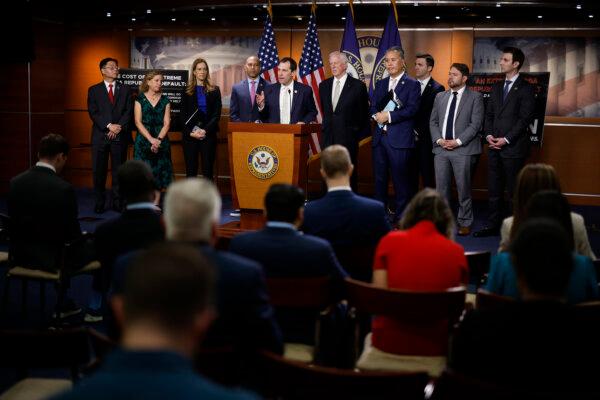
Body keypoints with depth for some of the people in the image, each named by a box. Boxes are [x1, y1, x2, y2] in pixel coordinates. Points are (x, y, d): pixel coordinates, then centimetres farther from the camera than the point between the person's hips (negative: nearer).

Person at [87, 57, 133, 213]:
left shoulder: (125, 90, 12)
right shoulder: (94, 90, 9)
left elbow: (128, 112, 2)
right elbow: (93, 112, -2)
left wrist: (119, 127, -13)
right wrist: (109, 126, -15)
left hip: (120, 136, 1)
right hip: (100, 136, 0)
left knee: (119, 170, 3)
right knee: (99, 171, 1)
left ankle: (118, 202, 8)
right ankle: (99, 203, 9)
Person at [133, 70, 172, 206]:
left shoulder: (165, 100, 7)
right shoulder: (140, 99, 2)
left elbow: (166, 123, 1)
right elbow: (138, 122, -4)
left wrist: (158, 139, -14)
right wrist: (151, 139, -14)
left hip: (161, 141, 2)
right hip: (143, 140, -2)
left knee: (159, 172, 1)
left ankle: (156, 204, 8)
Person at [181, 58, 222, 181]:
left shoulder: (214, 90, 7)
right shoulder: (187, 91, 8)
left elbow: (217, 114, 1)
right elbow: (183, 115, 6)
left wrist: (205, 130, -12)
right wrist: (191, 132, -9)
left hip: (208, 134, -1)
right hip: (190, 135, 1)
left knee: (208, 170, -2)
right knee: (190, 170, 1)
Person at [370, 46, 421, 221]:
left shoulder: (412, 84, -1)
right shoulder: (380, 84, 18)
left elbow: (411, 109, -12)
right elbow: (373, 107, 14)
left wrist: (389, 116, -16)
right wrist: (377, 114, -8)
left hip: (399, 139, -6)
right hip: (379, 137, 6)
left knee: (400, 179, -2)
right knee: (379, 178, 10)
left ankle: (401, 218, 5)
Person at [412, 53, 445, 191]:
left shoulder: (437, 89, -2)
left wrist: (420, 132, -12)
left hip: (426, 140, -4)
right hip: (410, 138, 4)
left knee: (427, 177, 0)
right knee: (411, 176, 6)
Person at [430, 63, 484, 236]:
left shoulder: (475, 97, 0)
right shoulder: (440, 97, 15)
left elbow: (475, 124, -7)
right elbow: (433, 122, 14)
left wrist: (457, 141, -13)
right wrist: (439, 140, -3)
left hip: (463, 150, -4)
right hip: (441, 148, 4)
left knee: (463, 188, 1)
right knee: (441, 187, 5)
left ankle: (464, 222, 11)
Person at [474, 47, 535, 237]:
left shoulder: (525, 88, -5)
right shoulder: (497, 87, 16)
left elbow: (524, 119, -11)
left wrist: (506, 139, -14)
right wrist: (488, 134, 0)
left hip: (513, 148, -6)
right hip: (495, 146, 6)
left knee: (514, 191, 0)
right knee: (494, 188, 8)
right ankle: (493, 225, 15)